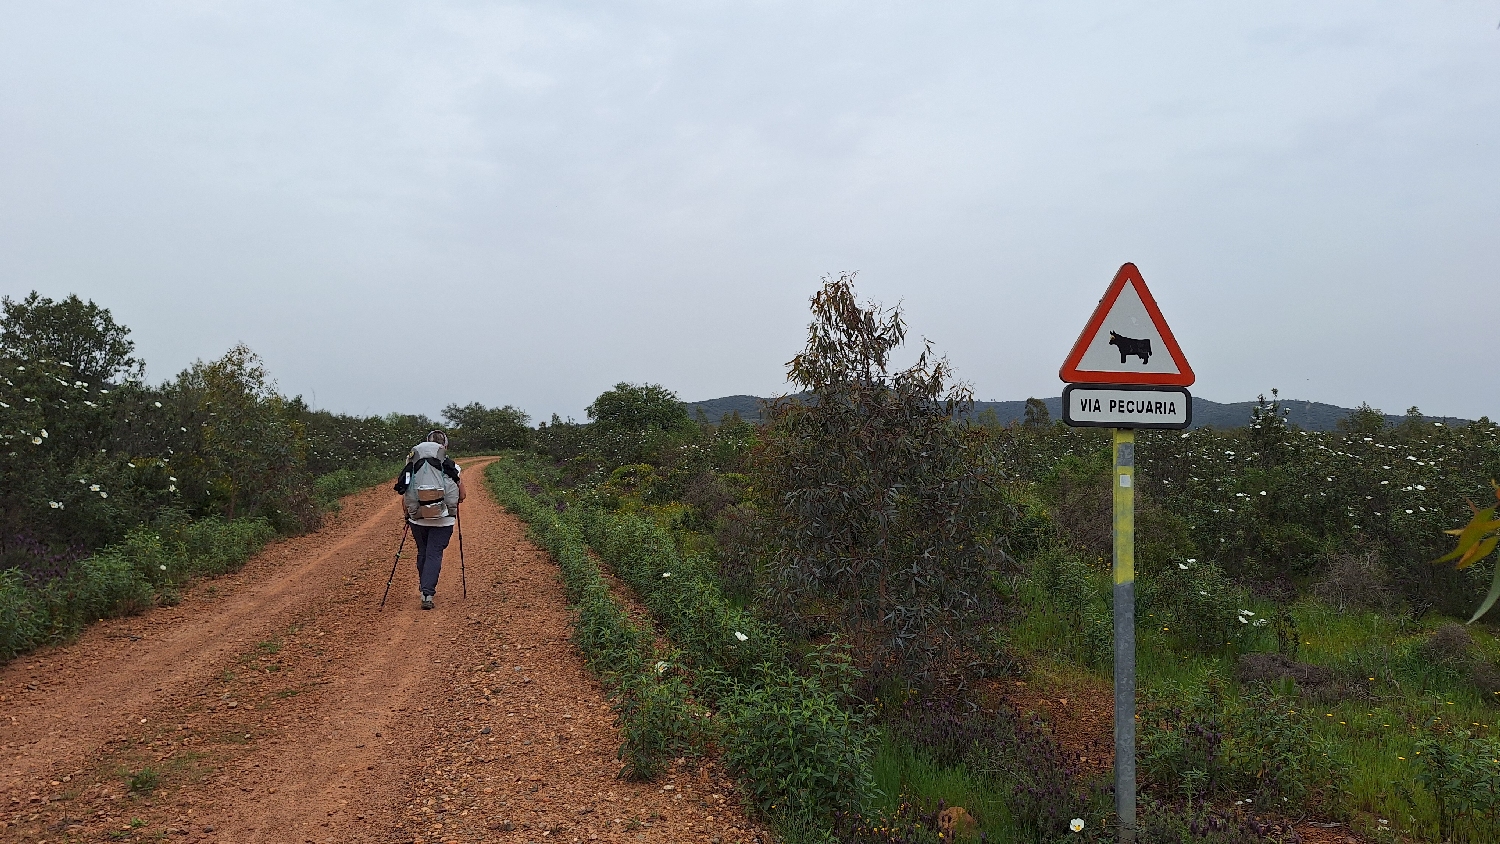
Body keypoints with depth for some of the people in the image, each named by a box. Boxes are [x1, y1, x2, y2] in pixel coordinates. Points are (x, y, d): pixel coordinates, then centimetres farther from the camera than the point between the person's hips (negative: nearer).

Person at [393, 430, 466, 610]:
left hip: (418, 519, 2)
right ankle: (427, 593, -10)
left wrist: (408, 514, 16)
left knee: (422, 553, 20)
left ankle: (424, 589, 31)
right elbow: (461, 497, -1)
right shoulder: (452, 468, -6)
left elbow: (404, 497, 0)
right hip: (443, 521, -2)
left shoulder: (412, 467, -2)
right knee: (434, 555, 1)